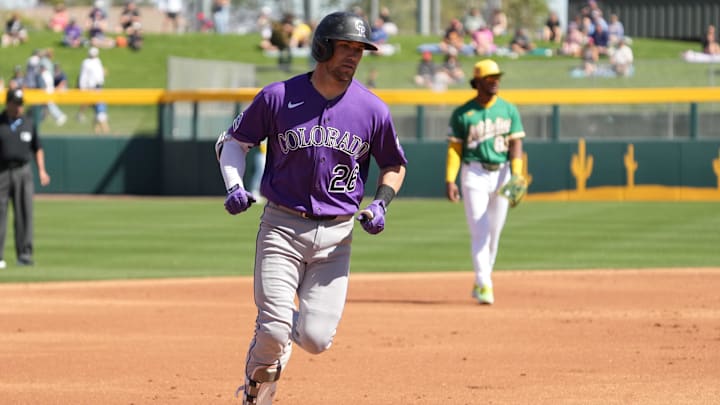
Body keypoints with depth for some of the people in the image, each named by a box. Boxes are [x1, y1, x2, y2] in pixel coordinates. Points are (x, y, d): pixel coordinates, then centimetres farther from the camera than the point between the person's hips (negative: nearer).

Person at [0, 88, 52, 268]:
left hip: (23, 171, 2)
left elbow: (37, 148, 18)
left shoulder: (29, 123, 11)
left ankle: (24, 254, -1)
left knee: (24, 214, -3)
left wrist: (41, 170, 6)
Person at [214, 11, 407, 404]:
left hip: (336, 236, 2)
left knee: (315, 339, -9)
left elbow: (394, 165, 15)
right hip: (281, 227, -1)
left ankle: (296, 324, 30)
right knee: (273, 331, -12)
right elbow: (232, 140, 9)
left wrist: (381, 203, -4)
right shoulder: (277, 98, -4)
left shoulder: (372, 110, 0)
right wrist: (234, 186, -8)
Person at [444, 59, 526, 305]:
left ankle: (482, 281, 21)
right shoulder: (462, 114, -1)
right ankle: (484, 285, -11)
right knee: (480, 232, -10)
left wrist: (516, 176, -14)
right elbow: (454, 148, -1)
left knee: (494, 232, 8)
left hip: (502, 174, 3)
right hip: (474, 175, -3)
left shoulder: (509, 110, 6)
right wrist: (450, 180, -12)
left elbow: (516, 144, 0)